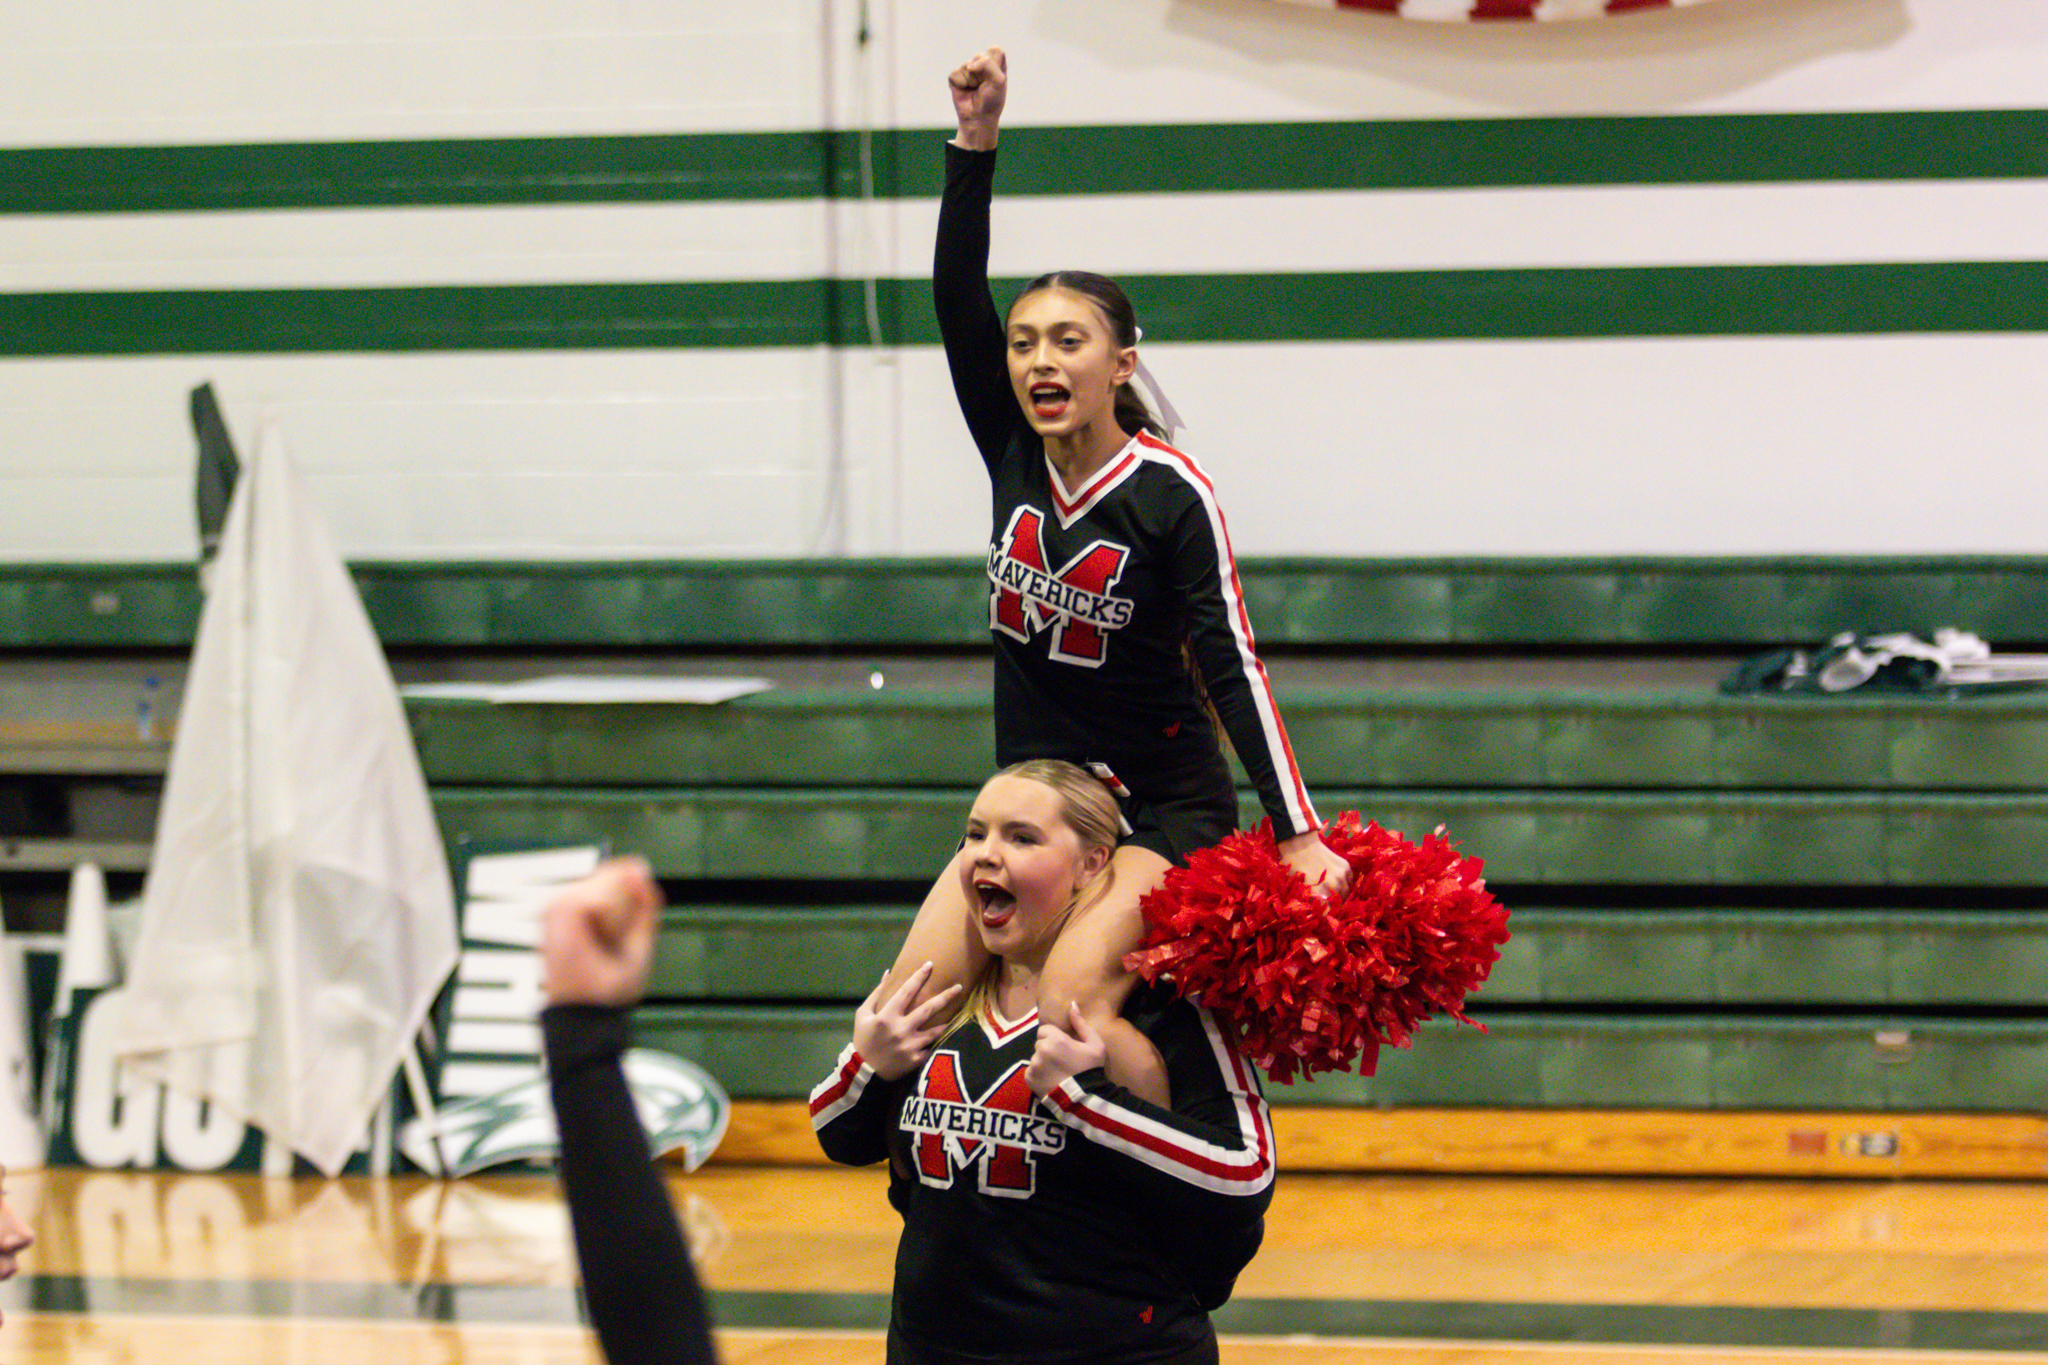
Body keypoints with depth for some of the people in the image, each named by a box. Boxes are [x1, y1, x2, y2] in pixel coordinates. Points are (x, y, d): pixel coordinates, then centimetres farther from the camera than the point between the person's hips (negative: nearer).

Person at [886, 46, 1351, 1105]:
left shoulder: (1171, 492, -14)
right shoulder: (1013, 456, 0)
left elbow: (1231, 664, -15)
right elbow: (956, 294, -9)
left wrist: (1298, 834, -21)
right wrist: (975, 142, -19)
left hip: (1164, 809, -6)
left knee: (1073, 1000, -29)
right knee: (909, 1007, -12)